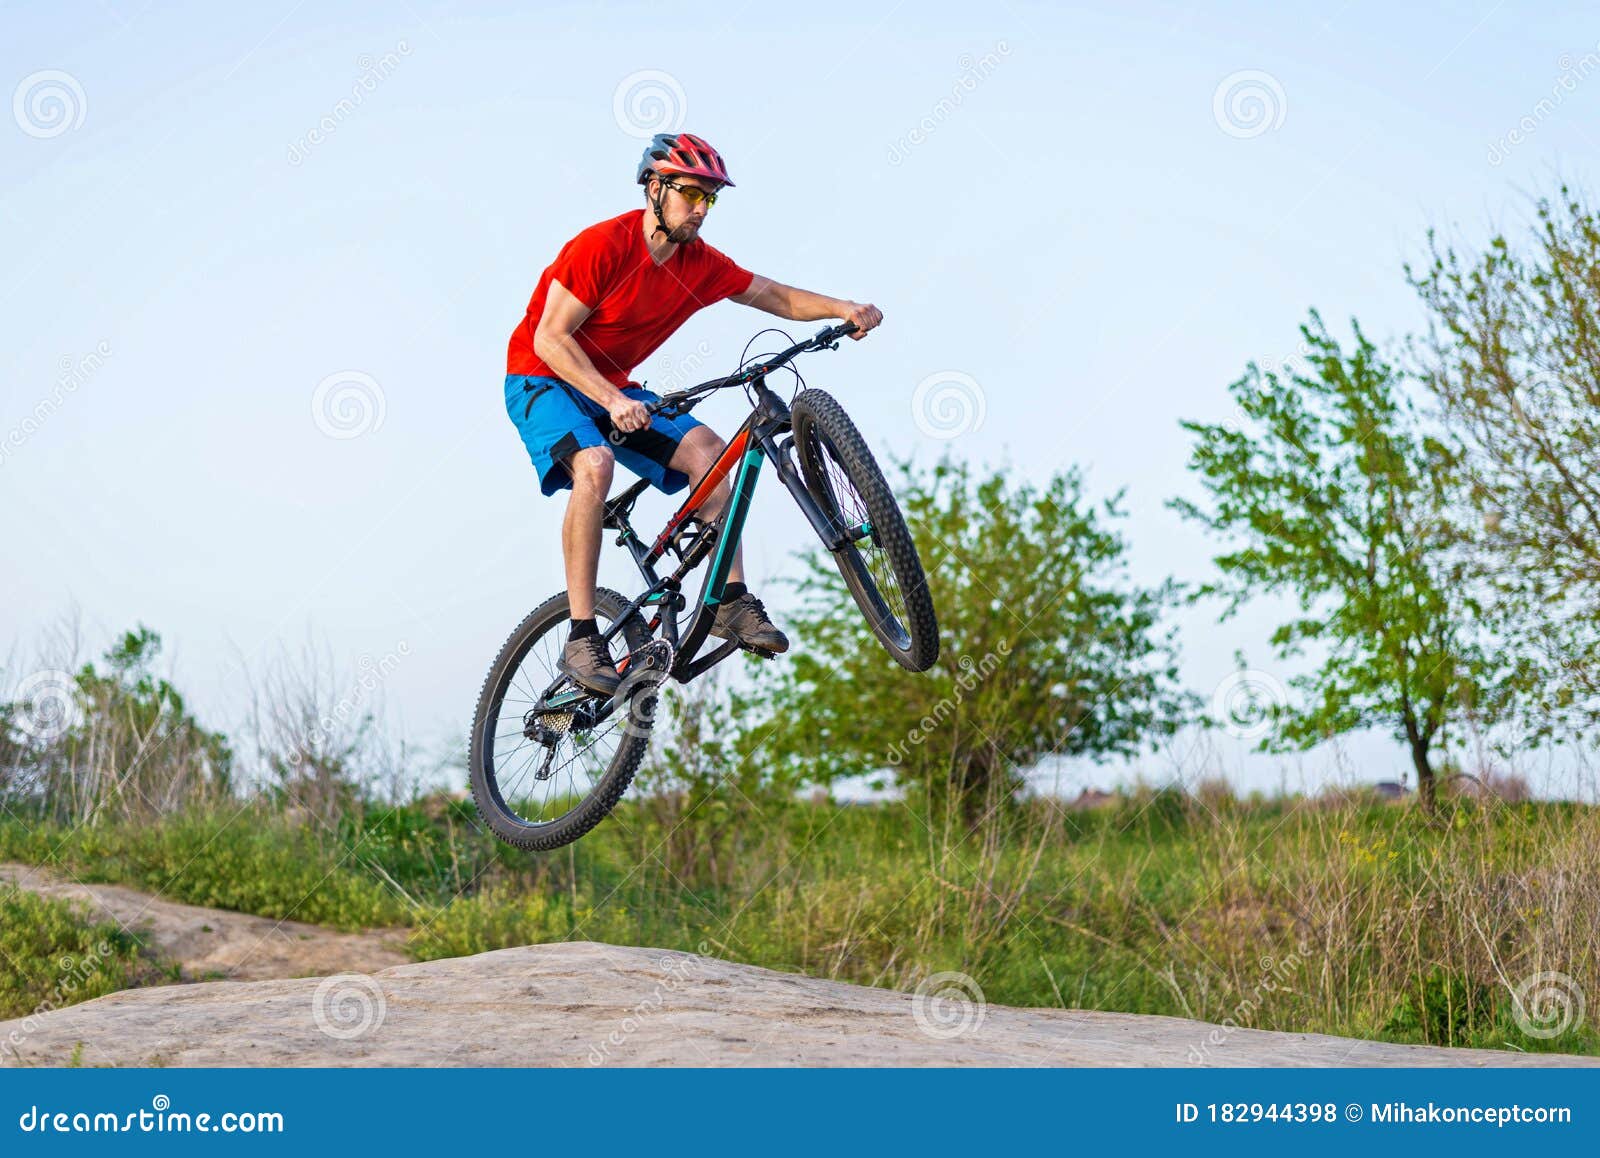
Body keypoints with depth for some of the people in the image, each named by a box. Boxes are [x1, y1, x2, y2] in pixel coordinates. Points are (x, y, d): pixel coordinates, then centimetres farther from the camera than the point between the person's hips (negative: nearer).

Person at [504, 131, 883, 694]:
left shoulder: (701, 264, -5)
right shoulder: (602, 246, -23)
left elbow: (779, 297, 4)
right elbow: (550, 338, -24)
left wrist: (844, 309, -15)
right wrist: (612, 401, -35)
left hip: (614, 388, 6)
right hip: (542, 380, -6)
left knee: (706, 449, -14)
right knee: (594, 463, -34)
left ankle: (732, 600, -8)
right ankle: (581, 638, -30)